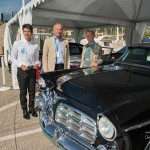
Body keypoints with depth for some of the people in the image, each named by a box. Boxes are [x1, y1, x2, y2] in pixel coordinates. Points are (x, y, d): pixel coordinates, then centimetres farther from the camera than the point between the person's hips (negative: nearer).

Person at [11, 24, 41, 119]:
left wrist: (37, 64, -12)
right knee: (23, 92, 8)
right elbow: (13, 58, 0)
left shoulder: (36, 46, 0)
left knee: (32, 91, 13)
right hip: (22, 71, -2)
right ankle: (24, 110, 26)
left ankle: (31, 108, 31)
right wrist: (21, 65, -14)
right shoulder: (17, 44, -5)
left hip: (32, 70, 2)